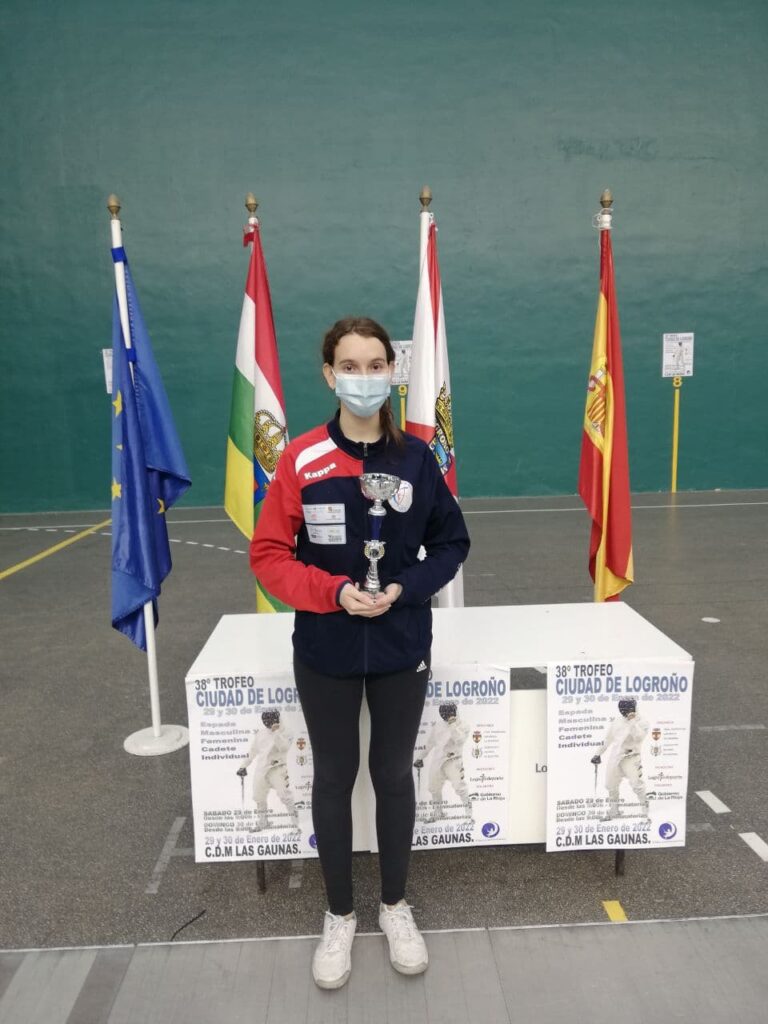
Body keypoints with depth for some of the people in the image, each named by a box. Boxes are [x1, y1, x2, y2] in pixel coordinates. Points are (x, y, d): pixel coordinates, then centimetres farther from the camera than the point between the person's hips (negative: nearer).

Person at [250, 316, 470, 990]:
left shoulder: (416, 457, -6)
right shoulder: (302, 460, -11)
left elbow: (451, 543, 2)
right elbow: (268, 555, -8)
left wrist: (406, 587, -14)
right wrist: (334, 592, -21)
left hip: (402, 648, 1)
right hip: (325, 651, -1)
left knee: (394, 774, 17)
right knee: (334, 778, 15)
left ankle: (396, 906, 40)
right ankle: (340, 916, 38)